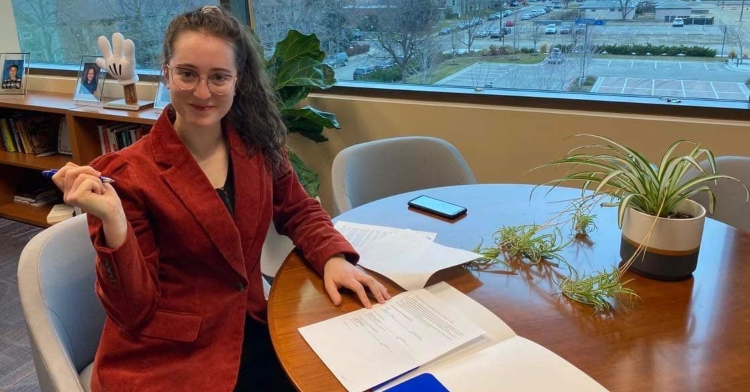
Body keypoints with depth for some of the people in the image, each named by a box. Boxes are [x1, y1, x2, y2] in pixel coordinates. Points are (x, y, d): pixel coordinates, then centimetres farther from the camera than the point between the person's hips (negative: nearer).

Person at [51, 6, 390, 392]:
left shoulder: (258, 145, -2)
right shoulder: (126, 174, -14)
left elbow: (299, 212, 12)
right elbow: (133, 311, -13)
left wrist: (333, 257, -6)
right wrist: (112, 221, -28)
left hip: (248, 332, 5)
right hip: (165, 360, -4)